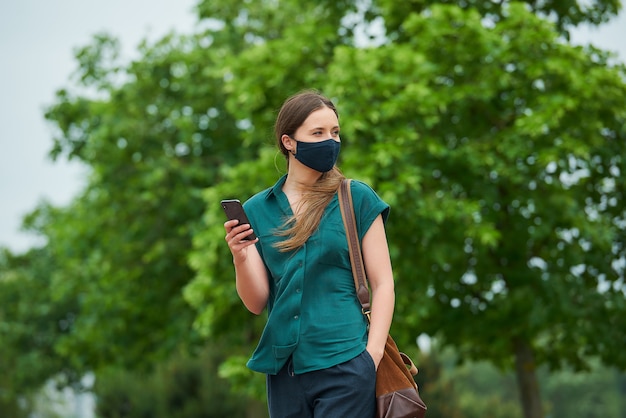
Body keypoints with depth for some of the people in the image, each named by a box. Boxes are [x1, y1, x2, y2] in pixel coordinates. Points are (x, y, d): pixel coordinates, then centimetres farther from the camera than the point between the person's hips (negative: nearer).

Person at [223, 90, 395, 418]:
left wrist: (373, 354, -11)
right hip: (284, 369, 3)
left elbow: (382, 283, 0)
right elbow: (256, 303, 5)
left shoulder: (357, 199, 1)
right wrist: (240, 258, -13)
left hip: (344, 365, -3)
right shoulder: (257, 209, 7)